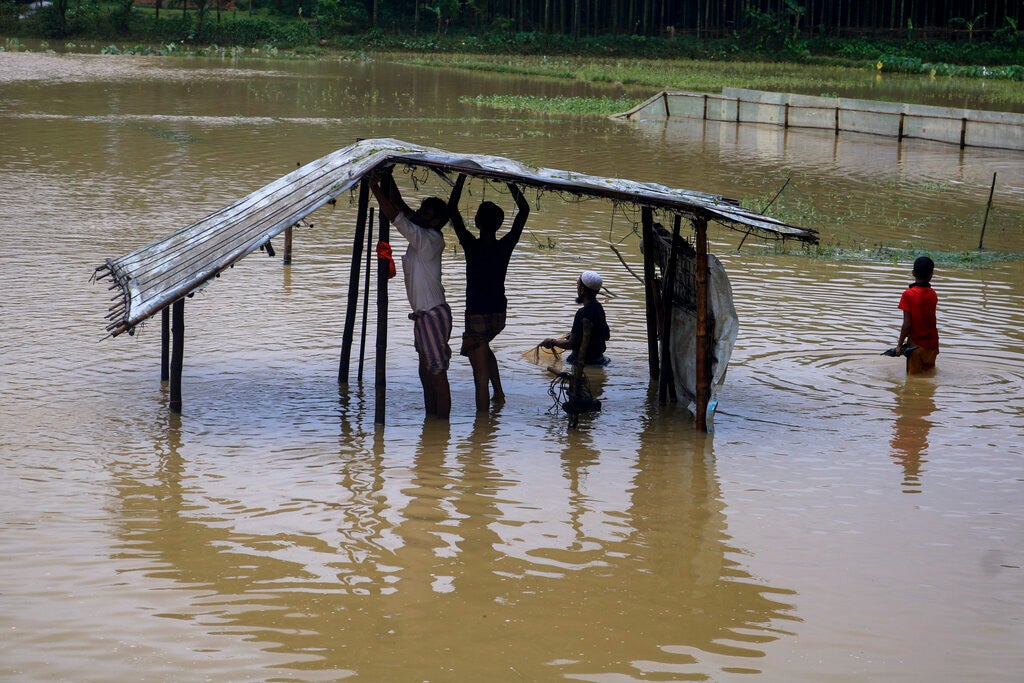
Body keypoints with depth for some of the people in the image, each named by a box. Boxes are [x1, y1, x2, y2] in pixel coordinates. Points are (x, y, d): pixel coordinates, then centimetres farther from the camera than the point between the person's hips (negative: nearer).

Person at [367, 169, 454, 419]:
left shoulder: (429, 239, -16)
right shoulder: (421, 237, 10)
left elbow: (396, 217, -21)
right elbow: (401, 208, 15)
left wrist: (376, 190, -17)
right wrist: (388, 180, 8)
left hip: (434, 315, -10)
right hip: (424, 315, 10)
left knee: (437, 373, -7)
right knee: (426, 372, 15)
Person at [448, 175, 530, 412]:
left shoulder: (472, 245, -15)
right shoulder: (505, 246, -5)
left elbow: (452, 209, -9)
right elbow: (524, 210, 8)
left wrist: (462, 176, -4)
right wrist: (509, 182, 9)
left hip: (476, 316, -5)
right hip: (499, 315, 5)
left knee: (481, 377, -2)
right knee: (484, 347, 35)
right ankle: (499, 392, 26)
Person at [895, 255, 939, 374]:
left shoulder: (908, 294, -15)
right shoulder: (932, 294, -1)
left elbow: (907, 324, -15)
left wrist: (900, 343, -8)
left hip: (916, 344, -4)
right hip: (932, 342, 4)